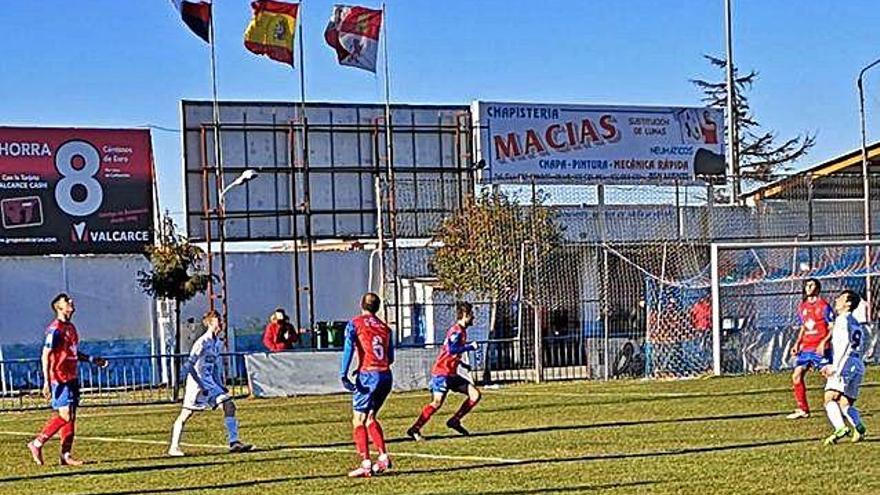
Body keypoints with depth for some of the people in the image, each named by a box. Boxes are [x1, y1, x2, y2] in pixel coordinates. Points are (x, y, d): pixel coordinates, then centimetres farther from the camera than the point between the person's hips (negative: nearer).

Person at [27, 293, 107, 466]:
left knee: (71, 417, 6)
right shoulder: (55, 329, -12)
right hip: (60, 379, -9)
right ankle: (37, 443, 0)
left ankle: (66, 455, 9)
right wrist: (47, 382, -21)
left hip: (71, 379, 9)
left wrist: (91, 359, 19)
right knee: (64, 415, -12)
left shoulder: (70, 327, 15)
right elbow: (45, 356, -16)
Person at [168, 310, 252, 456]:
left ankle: (234, 443, -5)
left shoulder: (219, 341, 6)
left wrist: (221, 385, 13)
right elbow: (189, 365, -22)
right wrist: (201, 386, -23)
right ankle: (174, 447, 10)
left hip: (211, 382, 7)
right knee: (186, 414, -1)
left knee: (229, 406, -5)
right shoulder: (203, 342, -19)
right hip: (197, 382, -7)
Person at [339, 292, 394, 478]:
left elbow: (348, 348, -12)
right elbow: (390, 358, 16)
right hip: (386, 376, 5)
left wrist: (343, 375, -19)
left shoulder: (355, 323, 3)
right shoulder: (385, 327, 17)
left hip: (368, 375, -5)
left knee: (358, 420, -3)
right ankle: (383, 457, 12)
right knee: (371, 417, 21)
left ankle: (366, 464, -12)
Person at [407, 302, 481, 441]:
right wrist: (470, 346, -21)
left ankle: (454, 421, 6)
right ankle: (414, 429, -12)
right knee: (437, 402, -19)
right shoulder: (456, 331, -13)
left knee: (475, 394, 3)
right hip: (442, 373, -10)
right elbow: (452, 349, -29)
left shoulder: (461, 331, 16)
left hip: (451, 373, 10)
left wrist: (461, 363, 25)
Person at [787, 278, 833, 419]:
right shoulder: (802, 306, 14)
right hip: (806, 348, 6)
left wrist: (823, 343, -21)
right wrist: (797, 344, 11)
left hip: (820, 348, -6)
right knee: (796, 376, 0)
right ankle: (803, 409, 8)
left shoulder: (823, 305, -6)